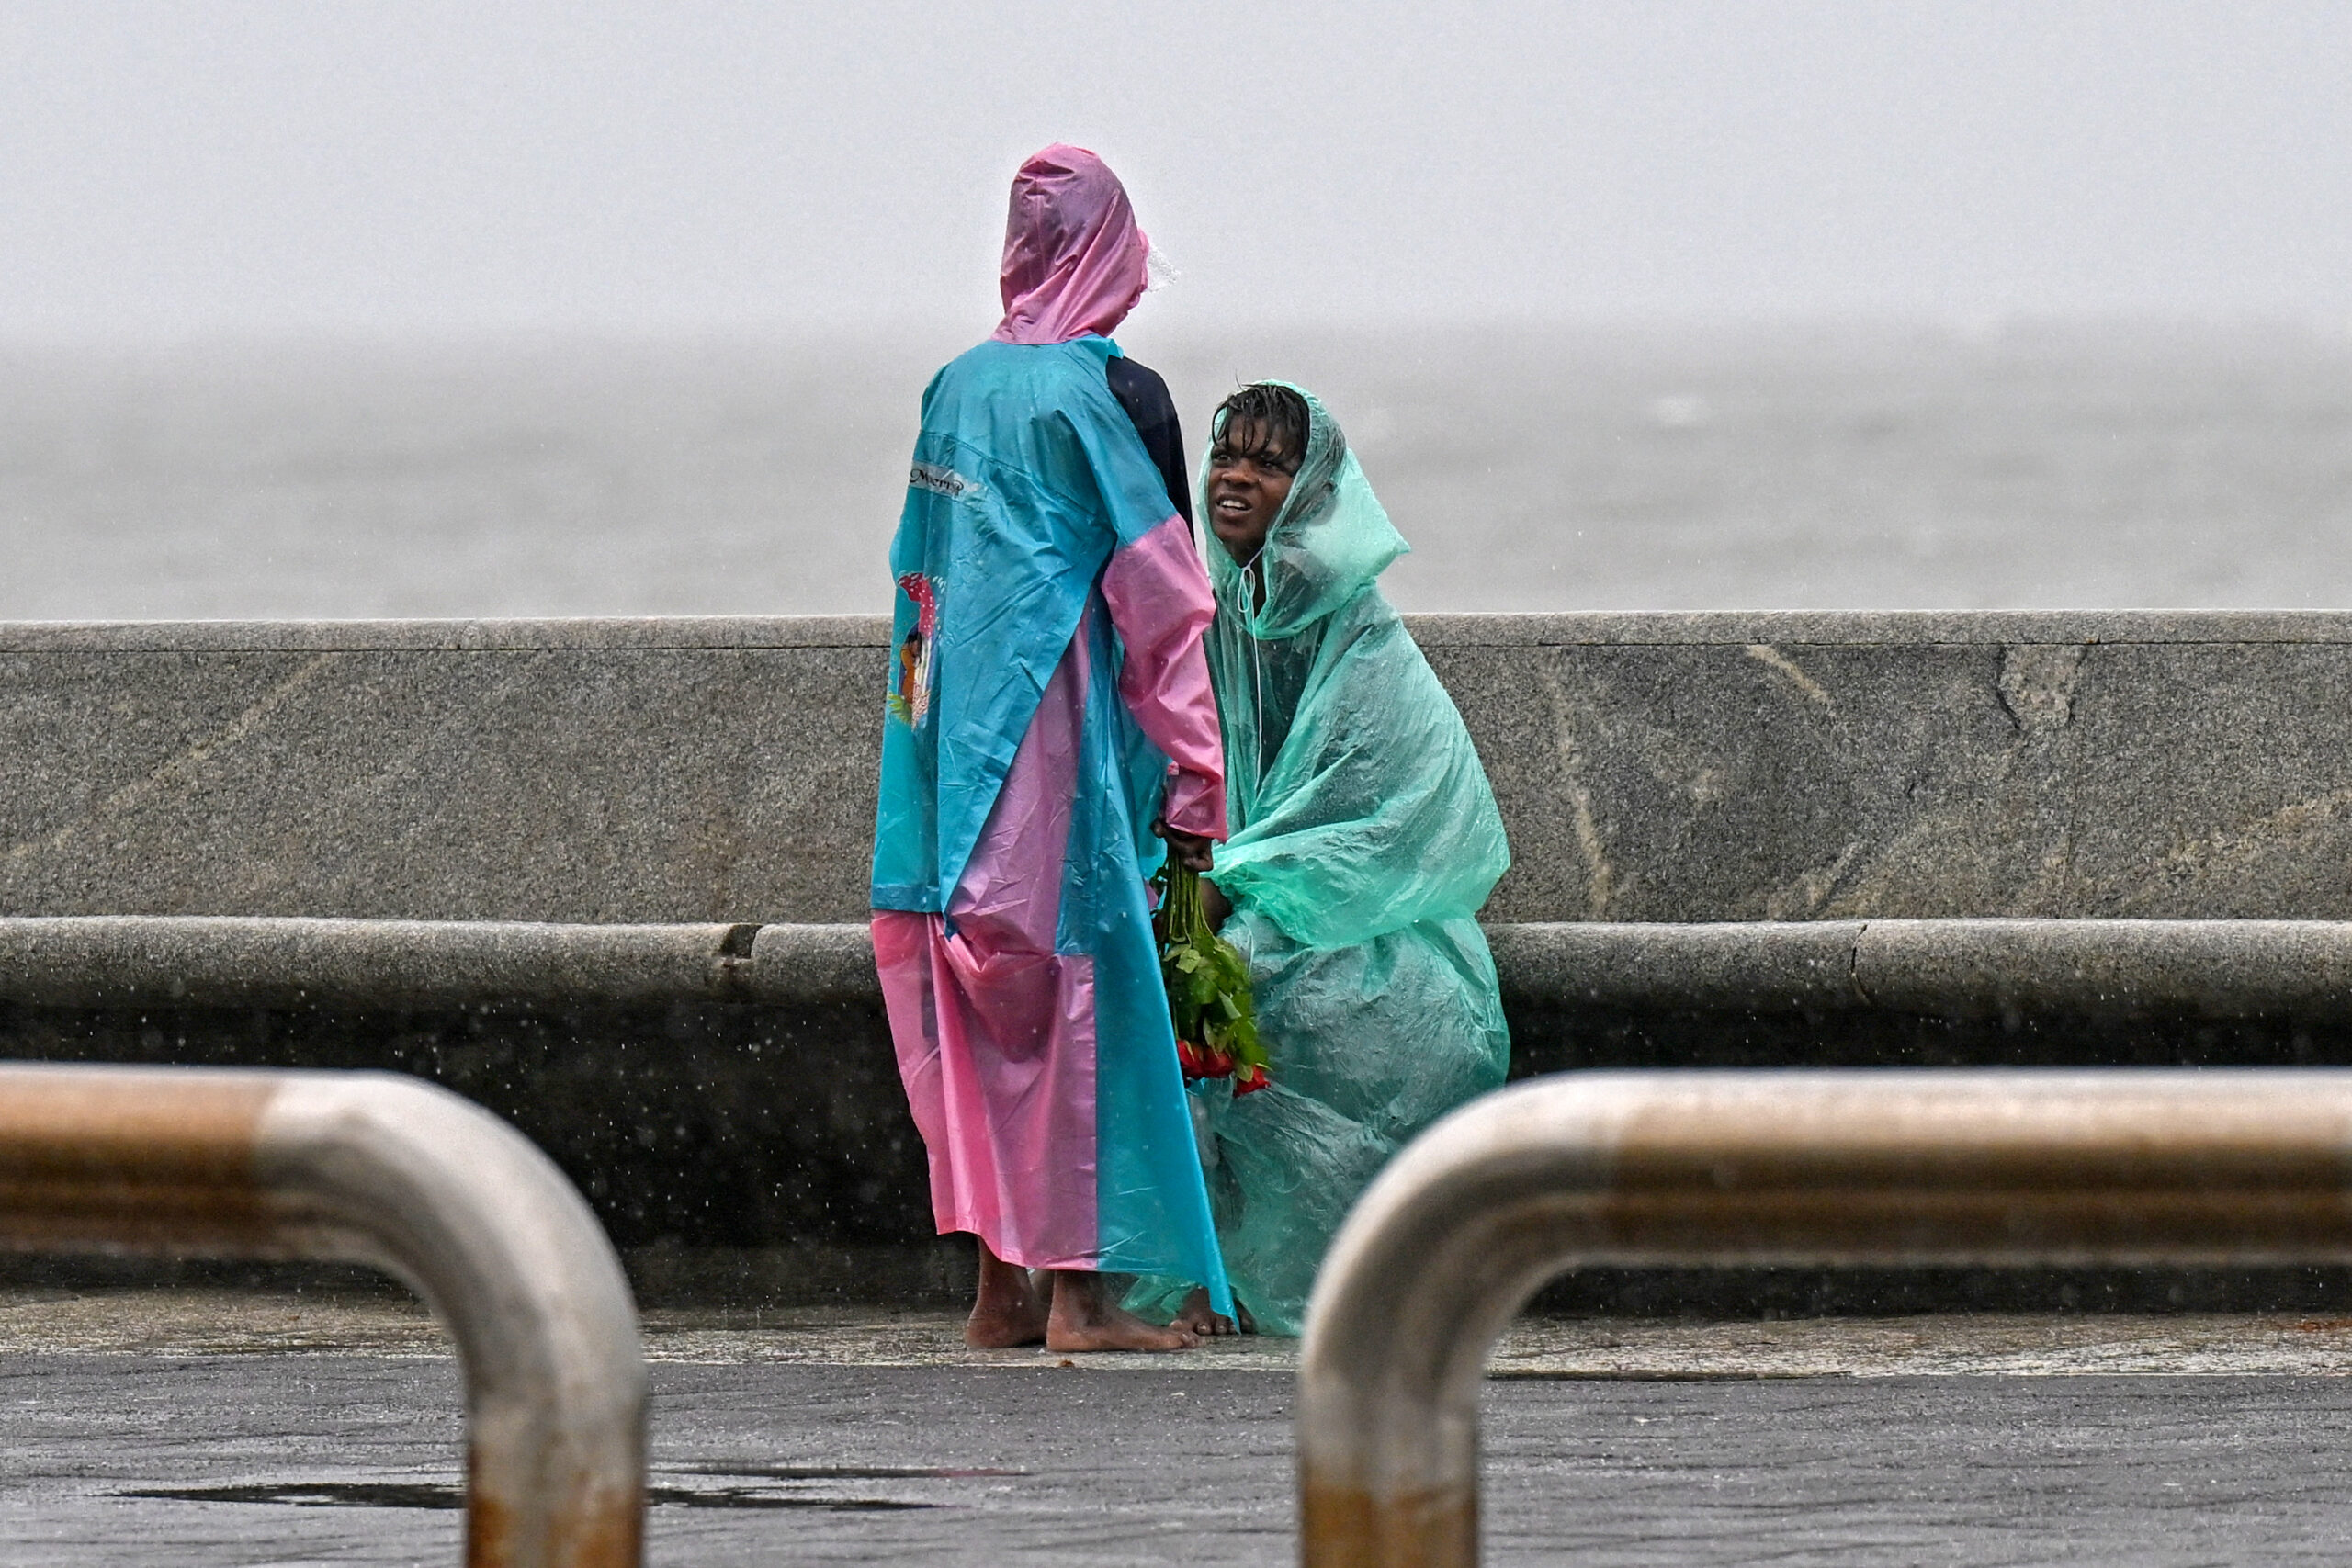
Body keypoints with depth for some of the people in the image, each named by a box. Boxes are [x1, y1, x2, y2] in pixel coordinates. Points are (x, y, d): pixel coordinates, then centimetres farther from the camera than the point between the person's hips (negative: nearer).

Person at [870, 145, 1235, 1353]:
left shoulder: (957, 387, 10)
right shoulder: (1107, 394, -9)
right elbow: (1161, 596, -10)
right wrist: (1194, 786, -7)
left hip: (956, 741, 6)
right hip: (1058, 733, -6)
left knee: (978, 1002, 9)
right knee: (1080, 985, -3)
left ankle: (999, 1285, 12)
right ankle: (1078, 1288, -5)